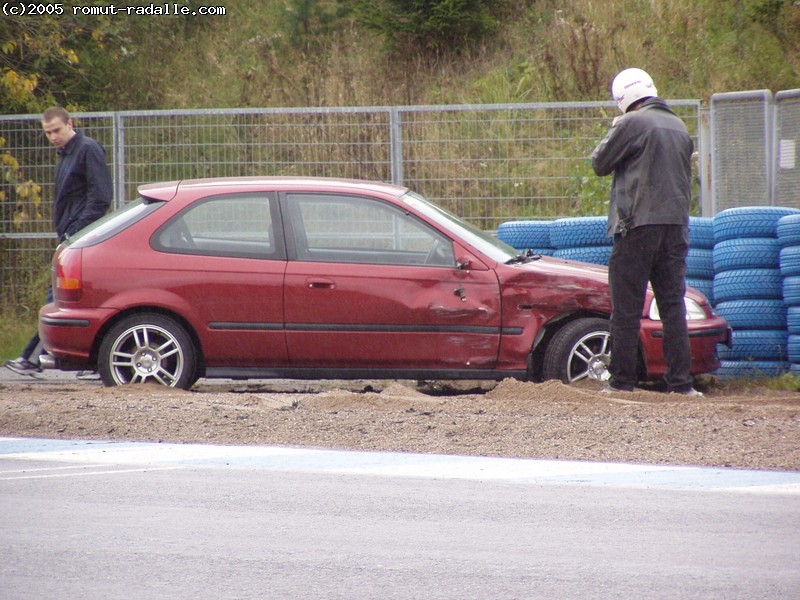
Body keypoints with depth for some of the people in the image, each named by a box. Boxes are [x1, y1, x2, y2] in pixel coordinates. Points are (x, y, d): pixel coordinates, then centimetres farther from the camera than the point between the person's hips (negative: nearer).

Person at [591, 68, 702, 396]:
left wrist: (613, 132, 14)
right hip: (676, 226, 6)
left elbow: (600, 162, 0)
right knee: (673, 305, 7)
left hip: (638, 225, -6)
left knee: (626, 307, -1)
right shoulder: (679, 127, 14)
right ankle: (681, 382, 2)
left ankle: (622, 381, -1)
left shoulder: (632, 123, -8)